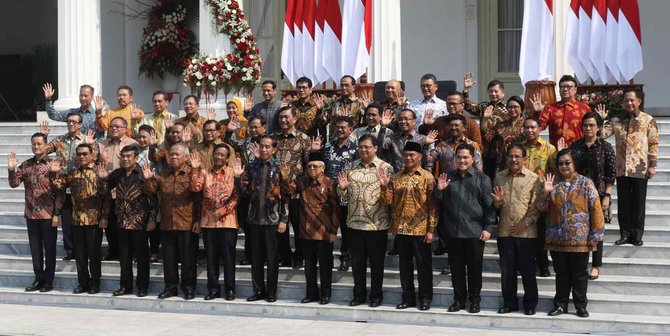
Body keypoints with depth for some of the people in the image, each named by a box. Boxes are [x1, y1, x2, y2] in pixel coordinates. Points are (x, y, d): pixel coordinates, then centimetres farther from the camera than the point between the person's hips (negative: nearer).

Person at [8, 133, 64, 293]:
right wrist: (11, 169, -14)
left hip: (48, 215, -4)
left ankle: (49, 281, 14)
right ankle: (39, 279, 22)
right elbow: (14, 184, 4)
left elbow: (59, 191, -8)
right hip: (31, 214, 4)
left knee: (49, 249, 5)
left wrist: (57, 214, -12)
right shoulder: (26, 165, 6)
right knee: (35, 249, 11)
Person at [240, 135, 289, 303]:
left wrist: (284, 220, -9)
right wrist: (242, 178, -10)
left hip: (273, 219, -3)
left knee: (272, 258, 3)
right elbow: (245, 189, 12)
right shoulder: (251, 167, 6)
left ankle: (271, 292, 14)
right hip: (254, 218, 3)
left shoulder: (279, 167, -3)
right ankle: (259, 290, 20)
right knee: (256, 257, 9)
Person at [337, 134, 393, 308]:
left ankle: (376, 295, 19)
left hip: (377, 223, -4)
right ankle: (359, 294, 24)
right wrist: (342, 188, -9)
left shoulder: (385, 168, -4)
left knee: (376, 261, 7)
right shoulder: (351, 167, 7)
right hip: (355, 222, 4)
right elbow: (345, 195, 12)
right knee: (357, 261, 12)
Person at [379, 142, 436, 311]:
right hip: (401, 229, 4)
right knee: (405, 265, 10)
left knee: (423, 265, 3)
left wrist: (431, 229, -10)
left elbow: (432, 205, -6)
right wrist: (385, 186, -11)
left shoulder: (427, 177, -3)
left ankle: (425, 298, 13)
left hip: (420, 229, -4)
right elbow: (389, 201, 7)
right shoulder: (396, 178, 8)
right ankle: (408, 297, 19)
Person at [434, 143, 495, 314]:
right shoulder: (448, 177, 10)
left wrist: (487, 228, -8)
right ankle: (459, 299, 21)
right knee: (456, 267, 9)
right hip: (452, 231, 3)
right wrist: (439, 190, -7)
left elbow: (489, 205, -2)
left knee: (474, 268, 6)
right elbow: (438, 201, 14)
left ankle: (474, 300, 18)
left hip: (475, 232, -3)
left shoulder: (482, 178, 0)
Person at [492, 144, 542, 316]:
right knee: (507, 270, 10)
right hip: (504, 232, 4)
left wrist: (524, 223, -15)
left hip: (526, 232, -4)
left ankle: (530, 303, 17)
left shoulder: (533, 178, -4)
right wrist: (497, 201, -5)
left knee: (527, 270, 5)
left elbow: (536, 207, -6)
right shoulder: (499, 177, 9)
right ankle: (509, 302, 22)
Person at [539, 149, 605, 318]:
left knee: (579, 274, 6)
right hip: (557, 239, 3)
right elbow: (543, 208, 7)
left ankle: (581, 306, 16)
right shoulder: (553, 183, 7)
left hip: (580, 239, -3)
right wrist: (545, 192, -12)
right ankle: (560, 304, 20)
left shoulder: (586, 183, -2)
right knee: (561, 273, 12)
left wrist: (595, 235, -9)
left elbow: (595, 209, -4)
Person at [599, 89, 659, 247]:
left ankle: (637, 235, 12)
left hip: (640, 169, -3)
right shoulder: (616, 120, 10)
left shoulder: (648, 120, 1)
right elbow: (602, 134, 1)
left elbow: (653, 144, -2)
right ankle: (625, 234, 15)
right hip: (622, 169, 3)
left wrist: (652, 164, -7)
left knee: (638, 203, 5)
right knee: (623, 203, 7)